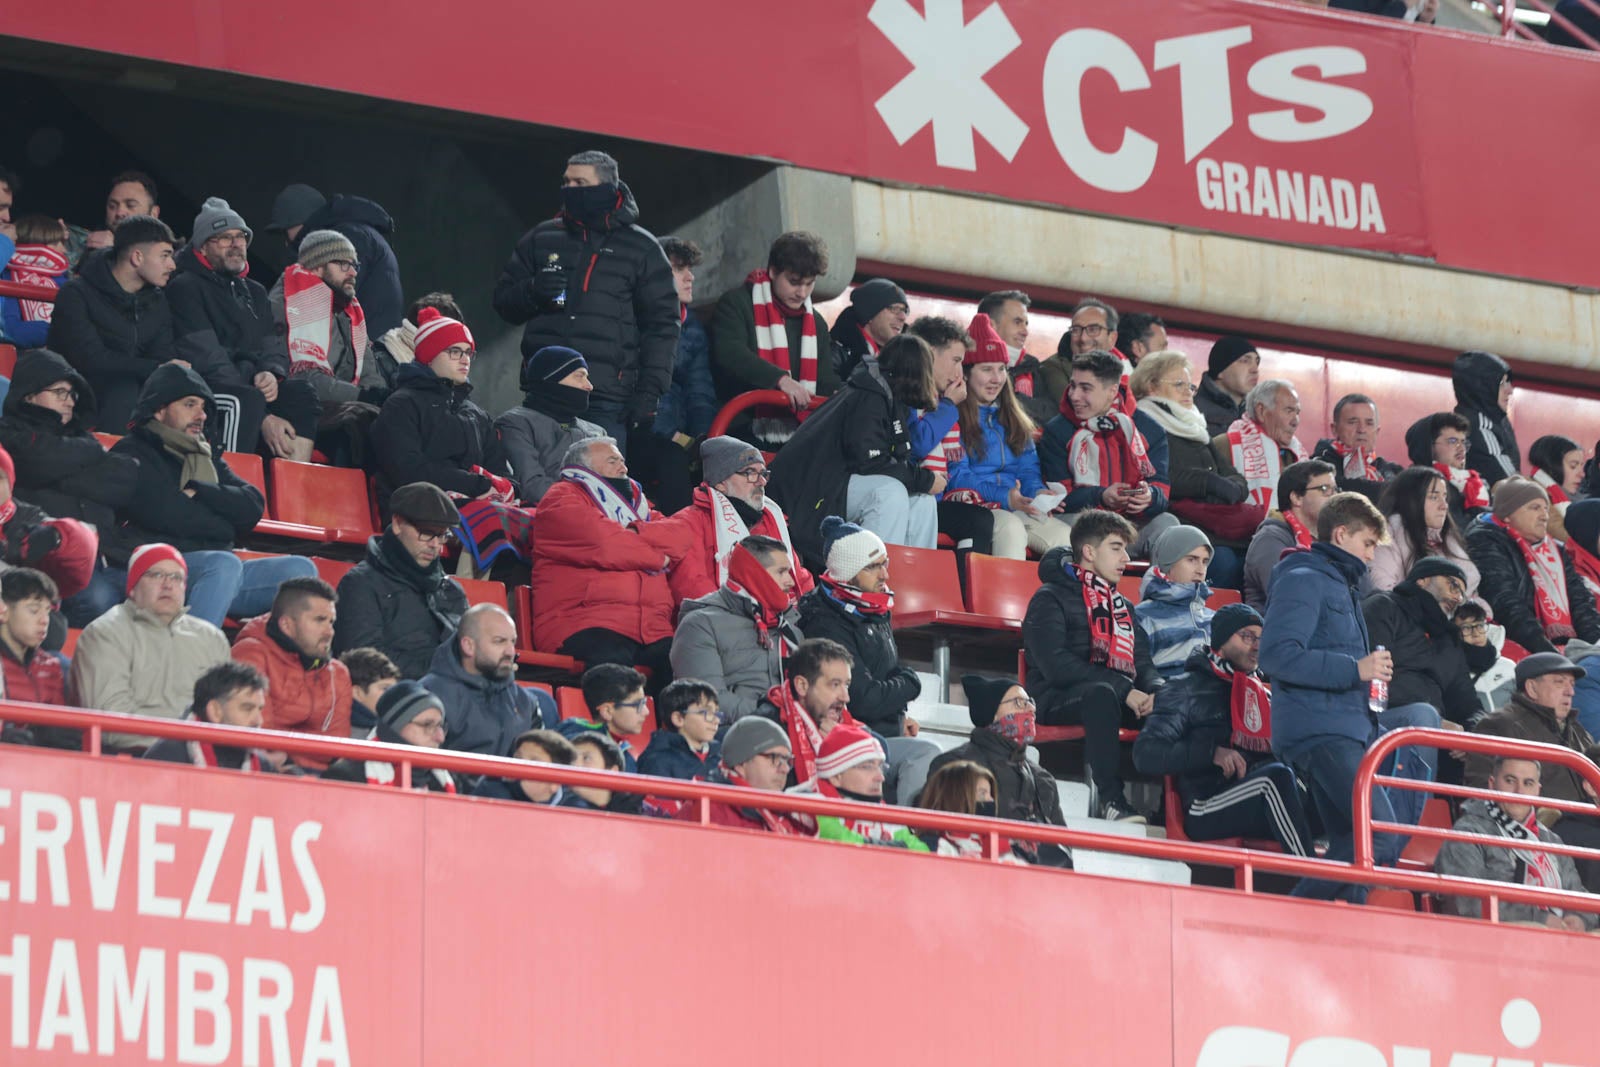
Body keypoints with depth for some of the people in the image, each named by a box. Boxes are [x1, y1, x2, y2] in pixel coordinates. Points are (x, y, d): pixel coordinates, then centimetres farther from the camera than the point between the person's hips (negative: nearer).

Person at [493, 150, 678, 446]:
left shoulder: (641, 248, 7)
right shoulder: (542, 238, 14)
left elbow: (662, 324, 6)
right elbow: (503, 299, 19)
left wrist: (650, 391, -4)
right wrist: (532, 291, -6)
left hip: (606, 400, -3)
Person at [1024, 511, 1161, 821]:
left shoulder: (1122, 606, 25)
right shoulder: (1050, 599, 1)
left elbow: (1142, 661, 18)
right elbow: (1056, 665, -13)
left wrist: (1155, 690, -8)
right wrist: (1123, 690, -20)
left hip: (1119, 696, 6)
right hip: (1057, 699, -6)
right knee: (1102, 693, -40)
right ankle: (1110, 800, -42)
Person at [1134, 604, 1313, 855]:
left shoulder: (1263, 692, 27)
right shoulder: (1187, 689, 8)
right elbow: (1146, 754, -4)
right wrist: (1213, 753, -16)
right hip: (1207, 810, -6)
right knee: (1277, 777, -33)